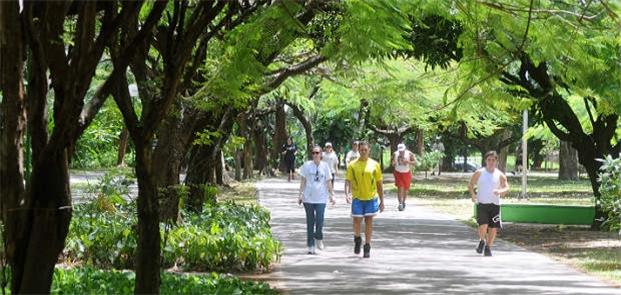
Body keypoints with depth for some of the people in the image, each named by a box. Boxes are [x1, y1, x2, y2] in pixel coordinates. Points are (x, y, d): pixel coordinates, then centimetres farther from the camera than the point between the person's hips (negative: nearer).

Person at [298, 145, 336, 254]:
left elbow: (328, 182, 10)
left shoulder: (325, 166, 4)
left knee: (320, 221, -10)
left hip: (321, 198, 0)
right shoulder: (307, 165, 2)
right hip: (308, 198, 0)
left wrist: (332, 195, 6)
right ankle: (311, 246, 11)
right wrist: (301, 194, 1)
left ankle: (319, 238, 18)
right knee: (310, 222, 5)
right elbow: (303, 181, 5)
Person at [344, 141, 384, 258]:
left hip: (371, 198, 0)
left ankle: (367, 247, 11)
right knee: (357, 222, -1)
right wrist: (347, 194, -22)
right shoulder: (352, 165, 0)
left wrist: (382, 201, 6)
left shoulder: (374, 164, 2)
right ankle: (357, 239, 28)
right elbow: (348, 181, -4)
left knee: (369, 222, 2)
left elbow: (379, 184, 7)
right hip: (357, 198, 0)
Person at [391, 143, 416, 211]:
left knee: (406, 188, 11)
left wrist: (408, 162, -27)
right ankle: (400, 203, -12)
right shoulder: (395, 154, -7)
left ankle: (403, 202, 32)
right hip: (398, 173, -1)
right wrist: (393, 163, -17)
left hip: (407, 173, 1)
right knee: (400, 188, -12)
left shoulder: (409, 154, -11)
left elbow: (414, 163, -10)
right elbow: (392, 161, 8)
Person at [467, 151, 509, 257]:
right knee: (483, 225, -16)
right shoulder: (479, 173, 4)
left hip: (495, 204, 1)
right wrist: (472, 194, -8)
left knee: (493, 227, -2)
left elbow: (506, 188, 2)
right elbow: (470, 185, 11)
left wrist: (500, 191, -20)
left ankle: (488, 247, 18)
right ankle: (482, 241, 15)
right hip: (481, 204, -1)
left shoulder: (500, 175, 5)